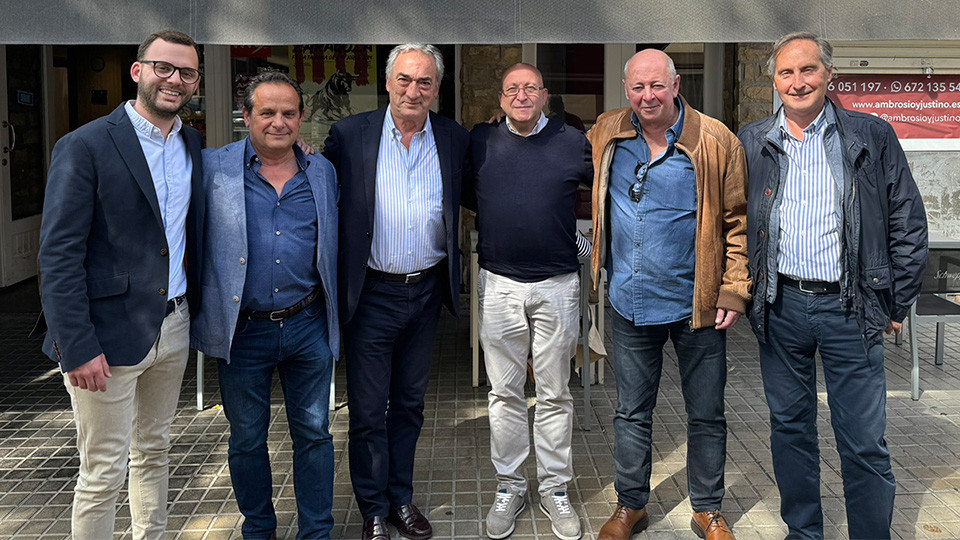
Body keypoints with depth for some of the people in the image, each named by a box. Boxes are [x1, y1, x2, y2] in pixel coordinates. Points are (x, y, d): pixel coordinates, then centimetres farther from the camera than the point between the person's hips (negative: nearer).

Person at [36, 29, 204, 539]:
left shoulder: (193, 145, 9)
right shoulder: (85, 146, -11)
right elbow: (59, 255, -14)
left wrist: (197, 313, 5)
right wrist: (78, 347, -18)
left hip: (174, 327, 6)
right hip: (111, 334, -6)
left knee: (154, 451, 20)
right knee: (103, 473, 4)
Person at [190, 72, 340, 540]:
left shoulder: (323, 173, 6)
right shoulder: (214, 168, -2)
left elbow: (337, 246, 15)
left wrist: (336, 315, 11)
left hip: (308, 326, 2)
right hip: (243, 330, -1)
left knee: (314, 433, 10)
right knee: (247, 439, 13)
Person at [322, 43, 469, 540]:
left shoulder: (455, 139, 3)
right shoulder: (349, 135, -4)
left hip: (426, 293, 3)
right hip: (372, 294, -2)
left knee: (410, 404, 17)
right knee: (368, 410, 7)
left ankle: (401, 498, 34)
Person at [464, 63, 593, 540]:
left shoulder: (573, 142, 1)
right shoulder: (480, 141, 5)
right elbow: (462, 192, 20)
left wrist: (595, 239, 7)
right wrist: (498, 218, 10)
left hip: (557, 285, -1)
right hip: (499, 285, 1)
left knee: (555, 394, 7)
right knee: (505, 393, 8)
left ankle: (554, 490, 21)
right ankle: (509, 487, 22)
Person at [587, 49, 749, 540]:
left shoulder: (716, 142, -8)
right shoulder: (607, 134, 1)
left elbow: (737, 221, -5)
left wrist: (734, 292, -9)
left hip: (697, 304, -2)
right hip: (631, 303, 3)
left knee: (706, 415, 11)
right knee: (631, 412, 14)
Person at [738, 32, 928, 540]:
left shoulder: (873, 136, 2)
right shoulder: (751, 142, 7)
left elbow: (908, 224, 4)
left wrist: (897, 303, 1)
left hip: (850, 307, -2)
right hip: (780, 306, 2)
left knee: (865, 443, 1)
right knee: (789, 426, 13)